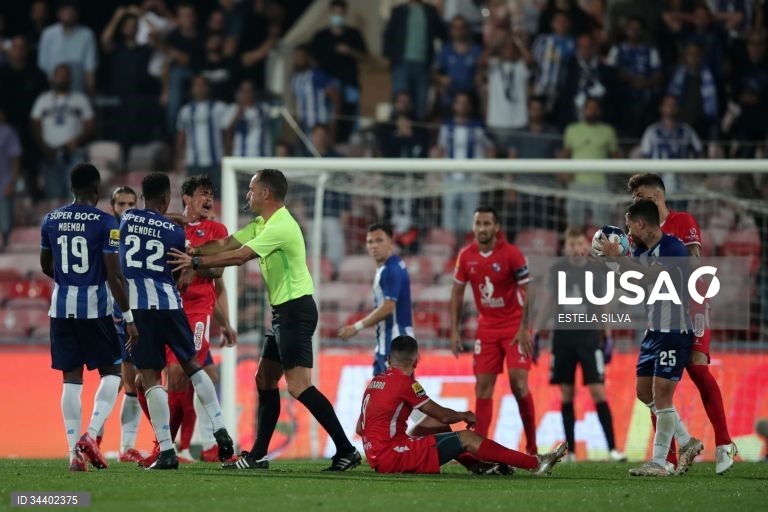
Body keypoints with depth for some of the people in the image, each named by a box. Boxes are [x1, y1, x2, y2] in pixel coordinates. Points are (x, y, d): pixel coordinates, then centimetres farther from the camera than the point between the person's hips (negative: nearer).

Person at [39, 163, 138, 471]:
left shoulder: (51, 221, 5)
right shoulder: (104, 223, -9)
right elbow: (114, 275, -11)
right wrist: (129, 318, -6)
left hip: (61, 307, 4)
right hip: (95, 307, -4)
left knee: (71, 379, 8)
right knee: (111, 372, 10)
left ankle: (74, 451, 1)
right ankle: (91, 433, -9)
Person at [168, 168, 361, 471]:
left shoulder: (281, 226, -18)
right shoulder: (262, 224, 14)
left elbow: (239, 256, -20)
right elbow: (226, 244, 13)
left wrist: (196, 262, -14)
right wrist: (192, 252, -2)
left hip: (295, 309, -11)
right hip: (284, 312, 11)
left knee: (298, 385, -17)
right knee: (265, 379, 13)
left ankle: (346, 451, -17)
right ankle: (258, 455, 16)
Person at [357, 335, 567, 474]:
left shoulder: (375, 382, 13)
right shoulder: (404, 382, -12)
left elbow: (359, 429, 19)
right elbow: (443, 415, -5)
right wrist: (466, 416, 15)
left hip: (377, 459, 9)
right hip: (392, 456, -9)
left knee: (439, 427, 23)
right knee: (467, 438, -8)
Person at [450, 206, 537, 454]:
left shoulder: (511, 254, -15)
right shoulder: (466, 256, -2)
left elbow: (527, 292, -13)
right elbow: (457, 293, 7)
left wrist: (524, 329, -18)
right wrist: (455, 331, 2)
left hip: (514, 326, -4)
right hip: (486, 328, 4)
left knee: (518, 383, -13)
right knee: (483, 386, -1)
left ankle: (532, 446, -2)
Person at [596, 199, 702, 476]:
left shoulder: (672, 247, -18)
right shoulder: (642, 250, 8)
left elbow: (648, 276, -32)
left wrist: (617, 257, -29)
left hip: (675, 332, -9)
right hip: (654, 330, 9)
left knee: (661, 395, -10)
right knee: (645, 393, 12)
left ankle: (659, 462, -5)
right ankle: (687, 442, 23)